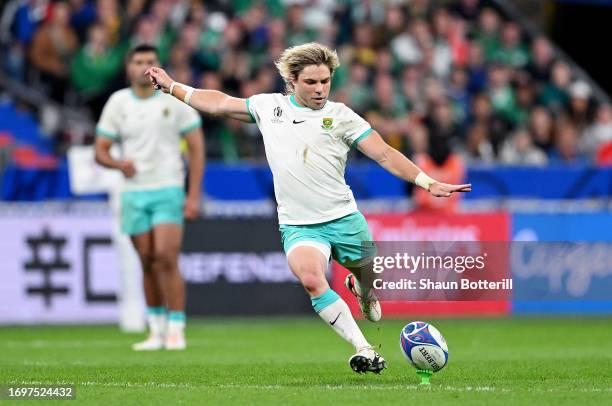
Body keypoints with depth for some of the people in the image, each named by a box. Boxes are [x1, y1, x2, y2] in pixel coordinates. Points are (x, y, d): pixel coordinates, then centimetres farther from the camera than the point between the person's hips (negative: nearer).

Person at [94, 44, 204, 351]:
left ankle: (176, 329, -11)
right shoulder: (117, 102, 6)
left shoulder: (176, 99, -1)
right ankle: (156, 330, 16)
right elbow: (100, 150, 8)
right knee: (148, 262, 5)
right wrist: (118, 163, -16)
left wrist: (194, 196, -7)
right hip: (133, 192, 3)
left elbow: (196, 147, 0)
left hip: (168, 190, -3)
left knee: (166, 258, -15)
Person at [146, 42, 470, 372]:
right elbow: (219, 103, 21)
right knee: (311, 279, -28)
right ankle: (364, 350, -26)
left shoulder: (340, 116, 2)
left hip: (343, 218, 0)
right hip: (298, 226, 0)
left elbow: (385, 155, 0)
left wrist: (428, 183, -8)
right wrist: (172, 86, 24)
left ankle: (362, 291, 54)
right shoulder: (269, 106, 8)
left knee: (370, 280, 13)